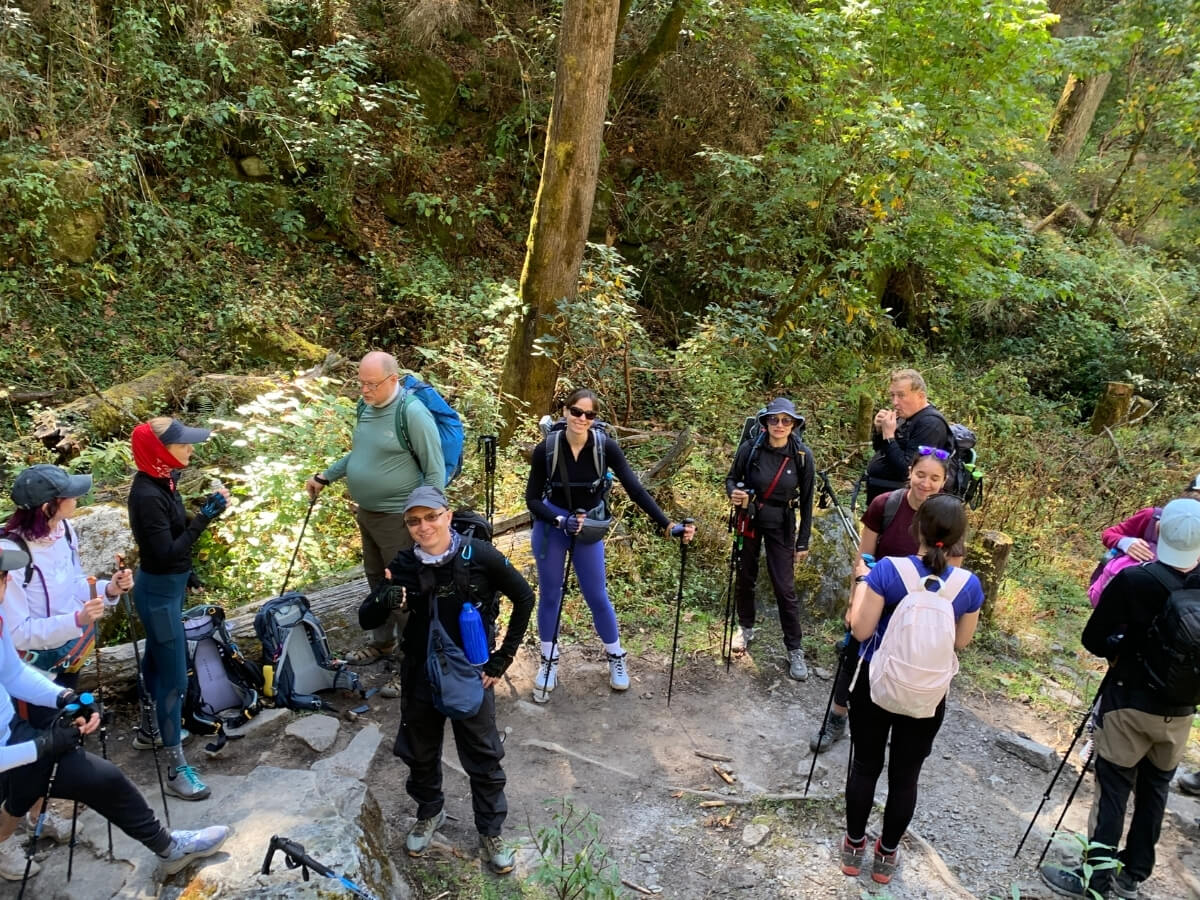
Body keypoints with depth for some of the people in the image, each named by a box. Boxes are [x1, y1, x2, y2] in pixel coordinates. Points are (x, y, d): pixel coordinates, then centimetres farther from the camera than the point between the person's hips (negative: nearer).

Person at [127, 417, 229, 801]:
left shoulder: (163, 480, -1)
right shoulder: (148, 494, -28)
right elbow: (166, 552, -29)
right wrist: (205, 516, -29)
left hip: (169, 585, 10)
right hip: (159, 591, -9)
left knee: (156, 660, 25)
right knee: (174, 677, -3)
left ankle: (149, 728, 45)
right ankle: (176, 768, 8)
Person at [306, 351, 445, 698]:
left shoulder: (413, 413, -21)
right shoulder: (366, 407, 4)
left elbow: (435, 471, -18)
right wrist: (325, 477, 19)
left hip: (398, 518, -8)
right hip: (366, 514, 8)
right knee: (376, 581, 21)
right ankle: (382, 643, 41)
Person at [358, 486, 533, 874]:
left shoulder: (480, 557, -19)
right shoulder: (403, 565, -12)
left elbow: (524, 598, -8)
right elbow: (366, 620, -6)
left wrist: (503, 658, -7)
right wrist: (385, 601, -30)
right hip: (420, 677, 3)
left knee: (483, 757, 10)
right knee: (420, 753, 20)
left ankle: (491, 831, 33)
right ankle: (429, 812, 48)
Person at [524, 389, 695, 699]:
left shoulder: (605, 446, -19)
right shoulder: (547, 448, -20)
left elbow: (635, 488, -22)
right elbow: (532, 499, -14)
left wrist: (667, 524, -31)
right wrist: (562, 521, -29)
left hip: (589, 526, 0)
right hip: (551, 526, 0)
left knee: (597, 597, 6)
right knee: (550, 595, 9)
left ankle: (616, 658, 27)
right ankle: (548, 661, 27)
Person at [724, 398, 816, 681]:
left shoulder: (803, 455, -14)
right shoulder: (750, 449, -16)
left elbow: (806, 501, -5)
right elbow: (731, 478, 0)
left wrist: (803, 542, -1)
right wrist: (733, 492, -25)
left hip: (782, 526, -1)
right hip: (749, 521, 1)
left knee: (785, 588, 0)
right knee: (745, 578, 14)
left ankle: (795, 649, 15)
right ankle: (746, 628, 40)